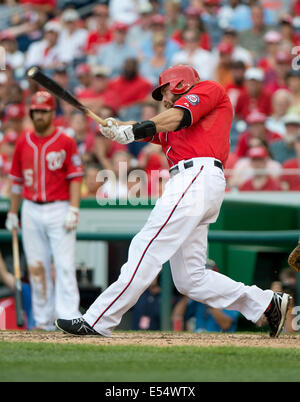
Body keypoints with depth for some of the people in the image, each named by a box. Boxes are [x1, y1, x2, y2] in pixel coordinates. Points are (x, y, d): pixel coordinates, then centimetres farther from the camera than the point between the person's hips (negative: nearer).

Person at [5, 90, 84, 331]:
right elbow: (17, 180, 16)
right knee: (37, 266, 5)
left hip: (59, 209, -4)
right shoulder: (23, 143, 11)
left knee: (64, 265, -9)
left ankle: (68, 317, -10)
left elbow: (75, 178, -4)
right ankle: (43, 319, 11)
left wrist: (73, 210, -13)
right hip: (31, 210, 4)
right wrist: (12, 213, 14)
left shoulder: (65, 142, -1)